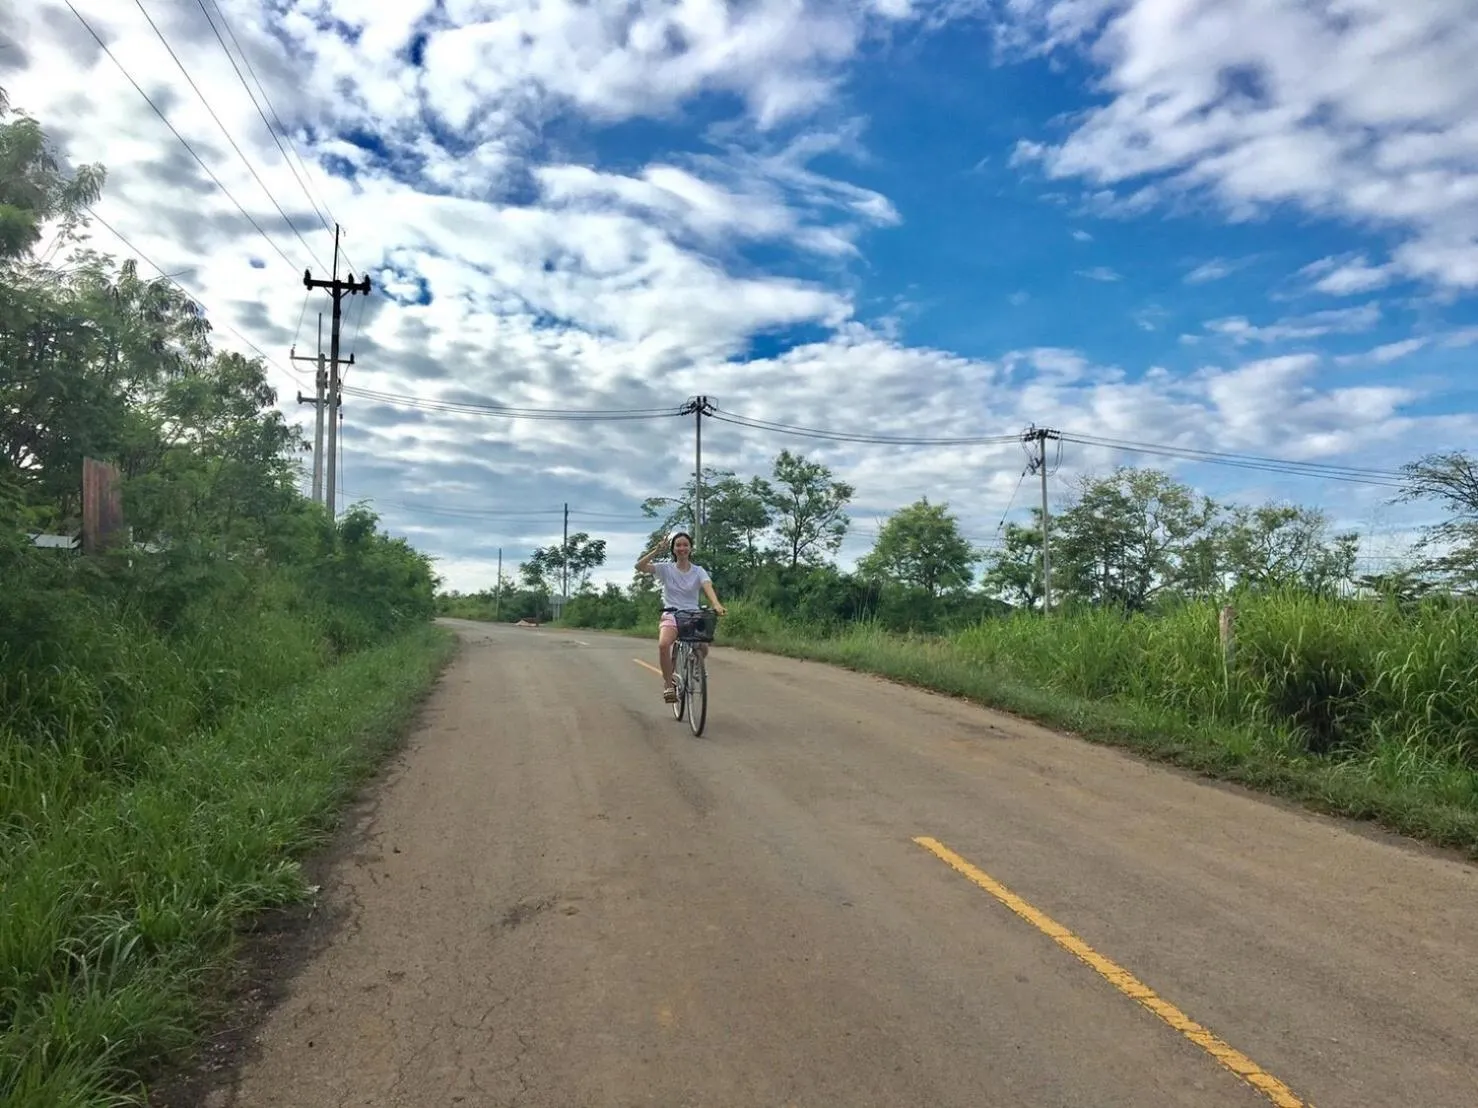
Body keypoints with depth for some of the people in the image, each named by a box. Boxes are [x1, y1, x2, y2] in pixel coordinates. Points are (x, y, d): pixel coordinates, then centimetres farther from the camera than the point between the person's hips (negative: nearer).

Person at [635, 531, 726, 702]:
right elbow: (639, 566, -10)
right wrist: (656, 551, -20)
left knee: (703, 648, -24)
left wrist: (716, 604, -36)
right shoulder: (666, 568, 3)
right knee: (663, 644, -33)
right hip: (671, 615, -1)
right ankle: (668, 683, -13)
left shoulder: (698, 571, 4)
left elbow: (708, 587, -16)